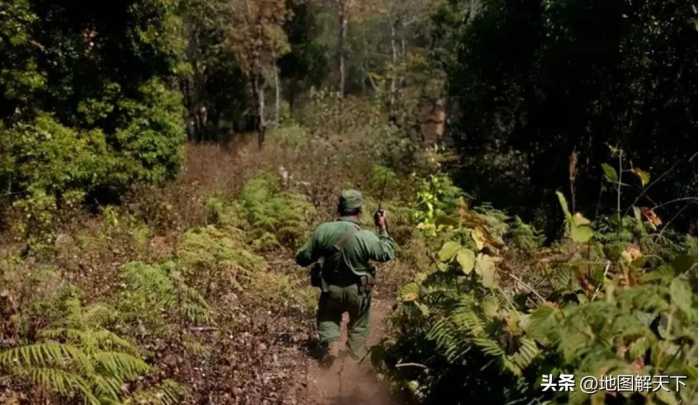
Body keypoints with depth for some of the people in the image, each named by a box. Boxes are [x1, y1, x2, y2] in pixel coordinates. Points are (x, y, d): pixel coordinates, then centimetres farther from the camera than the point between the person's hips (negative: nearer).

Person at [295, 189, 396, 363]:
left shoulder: (323, 230, -18)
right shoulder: (367, 237, -22)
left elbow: (303, 258, -9)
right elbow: (388, 253, -3)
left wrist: (319, 255, 12)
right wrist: (383, 229, 5)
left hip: (331, 289, 1)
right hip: (358, 292, -1)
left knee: (328, 318, 26)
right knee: (359, 324, 24)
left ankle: (329, 344, 5)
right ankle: (356, 355, 31)